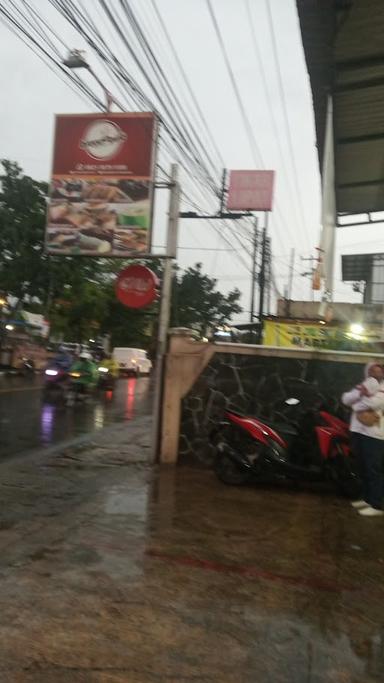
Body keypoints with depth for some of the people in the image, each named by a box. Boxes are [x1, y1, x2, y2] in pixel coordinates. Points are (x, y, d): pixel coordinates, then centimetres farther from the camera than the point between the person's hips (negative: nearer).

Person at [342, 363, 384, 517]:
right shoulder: (364, 386, 19)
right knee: (363, 468, 14)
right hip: (358, 431, 7)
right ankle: (367, 498, 25)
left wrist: (356, 406, -5)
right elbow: (346, 399, 6)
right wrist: (360, 393, -12)